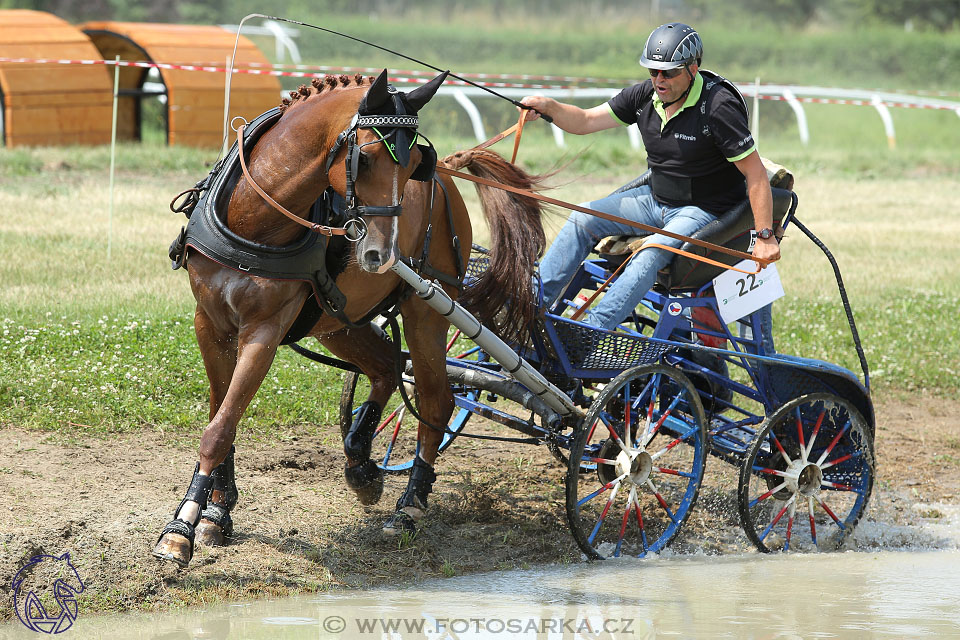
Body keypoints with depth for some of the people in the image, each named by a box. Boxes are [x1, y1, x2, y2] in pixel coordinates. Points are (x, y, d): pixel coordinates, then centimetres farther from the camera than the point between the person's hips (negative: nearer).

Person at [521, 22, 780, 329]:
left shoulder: (718, 106, -22)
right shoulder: (646, 95, -2)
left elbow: (755, 173, -22)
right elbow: (585, 121, 2)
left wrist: (765, 236, -27)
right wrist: (549, 107, -19)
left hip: (704, 209, -7)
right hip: (655, 199, 7)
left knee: (652, 253, -31)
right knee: (582, 219, -4)